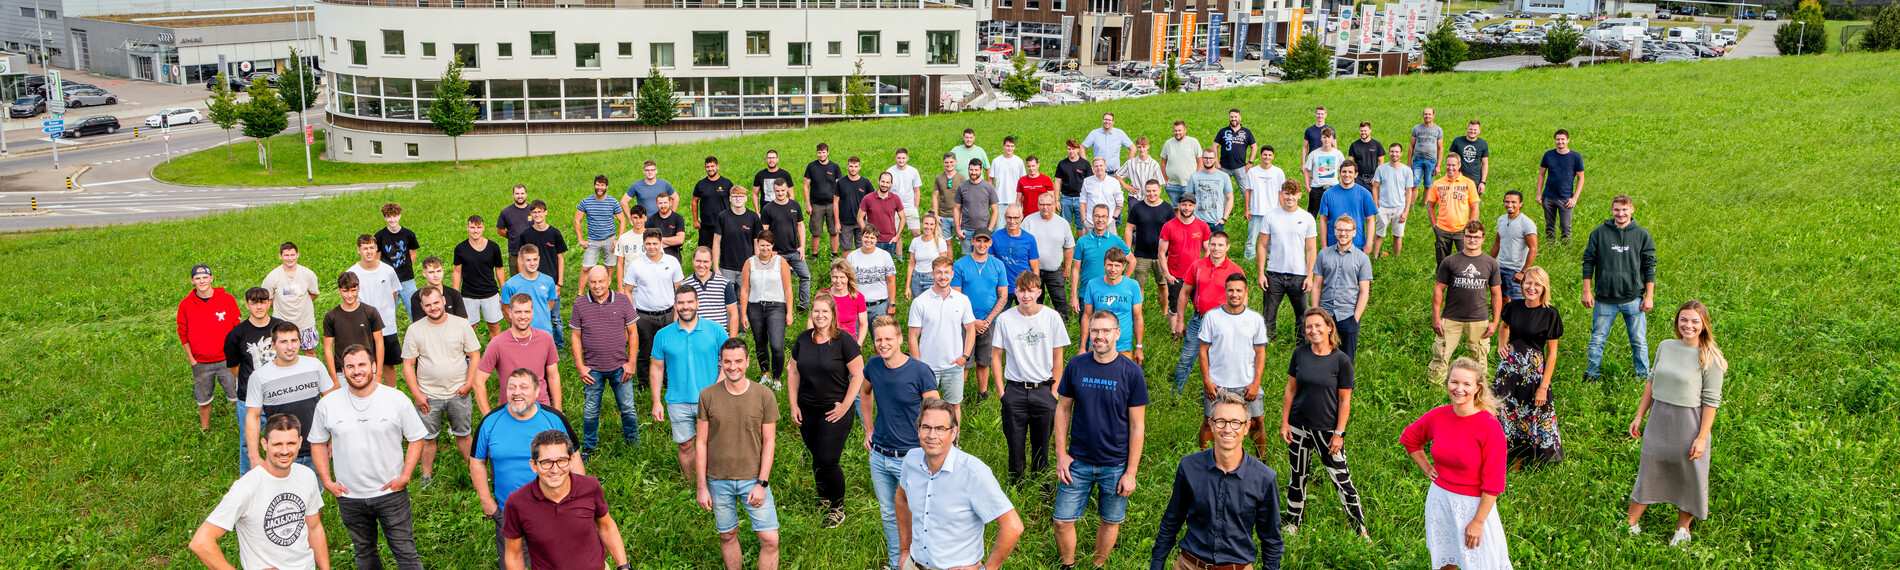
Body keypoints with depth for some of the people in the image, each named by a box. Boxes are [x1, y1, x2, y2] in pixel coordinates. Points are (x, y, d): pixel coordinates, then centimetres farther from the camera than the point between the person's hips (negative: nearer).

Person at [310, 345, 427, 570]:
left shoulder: (396, 399, -7)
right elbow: (318, 443, 10)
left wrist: (404, 477, -8)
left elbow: (416, 439, 0)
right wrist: (327, 481, 1)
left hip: (391, 493, -2)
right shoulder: (327, 404, -3)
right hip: (349, 496, 2)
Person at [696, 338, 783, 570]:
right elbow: (701, 443, 0)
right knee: (728, 536, 13)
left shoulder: (764, 395, -6)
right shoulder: (708, 396, -4)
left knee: (770, 540, -5)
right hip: (718, 481, 1)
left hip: (754, 479, -1)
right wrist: (702, 486, -2)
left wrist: (762, 483, -9)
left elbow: (769, 442, -3)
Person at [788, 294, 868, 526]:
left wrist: (845, 406, -10)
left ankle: (838, 507, 12)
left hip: (835, 411, -5)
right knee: (816, 459, 12)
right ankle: (823, 499, 33)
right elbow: (793, 372, 12)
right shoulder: (803, 339, 5)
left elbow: (858, 375, -8)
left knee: (828, 461, -8)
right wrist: (794, 405, 7)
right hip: (807, 410, 5)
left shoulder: (844, 340, -10)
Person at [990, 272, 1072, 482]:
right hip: (1014, 391, 0)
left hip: (1043, 389, 0)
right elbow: (996, 356, 5)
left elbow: (1057, 358, 4)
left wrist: (1054, 391, 0)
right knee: (1015, 442, 6)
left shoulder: (1052, 317, -3)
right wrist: (1001, 390, 0)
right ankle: (1015, 486, 21)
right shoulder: (1005, 319, -2)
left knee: (1042, 443, 8)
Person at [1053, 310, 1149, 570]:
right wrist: (1061, 454, 1)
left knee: (1110, 522, 11)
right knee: (1062, 521, 3)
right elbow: (1063, 410, 6)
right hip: (1078, 462, 2)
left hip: (1116, 465, -1)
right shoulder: (1076, 365, -4)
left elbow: (1137, 425, -6)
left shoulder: (1131, 372, -9)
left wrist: (1131, 472, -7)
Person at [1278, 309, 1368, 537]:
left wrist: (1339, 433, -8)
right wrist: (1284, 422, 3)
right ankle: (1293, 523, 31)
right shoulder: (1300, 354, -1)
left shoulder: (1341, 360, -10)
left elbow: (1345, 400, -6)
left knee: (1341, 479, 1)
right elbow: (1291, 390, 6)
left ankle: (1360, 529, 14)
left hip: (1327, 430, -3)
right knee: (1298, 476, 14)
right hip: (1299, 427, 3)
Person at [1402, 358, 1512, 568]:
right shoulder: (1437, 416, -5)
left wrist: (1478, 521, -14)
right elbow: (1409, 439, 17)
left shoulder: (1489, 427, -18)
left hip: (1473, 503, -4)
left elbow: (1493, 482, -15)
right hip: (1439, 499, 4)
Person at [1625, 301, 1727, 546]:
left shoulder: (1710, 358, -10)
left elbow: (1711, 401, -10)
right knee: (1648, 471, 11)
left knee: (1689, 477, 9)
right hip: (1658, 419, 4)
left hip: (1688, 423, -4)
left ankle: (1682, 529, 28)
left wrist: (1702, 437, -13)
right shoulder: (1665, 347, 3)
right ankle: (1630, 524, 20)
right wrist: (1639, 416, 13)